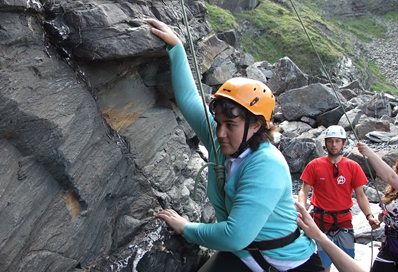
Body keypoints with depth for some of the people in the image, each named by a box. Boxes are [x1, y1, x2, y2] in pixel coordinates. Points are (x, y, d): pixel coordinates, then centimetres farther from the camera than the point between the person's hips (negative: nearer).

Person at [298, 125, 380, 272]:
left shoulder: (353, 166, 0)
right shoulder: (314, 165, -3)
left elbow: (360, 195, 2)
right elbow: (304, 191, -3)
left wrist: (369, 216, -12)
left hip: (344, 221, 1)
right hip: (321, 221, -1)